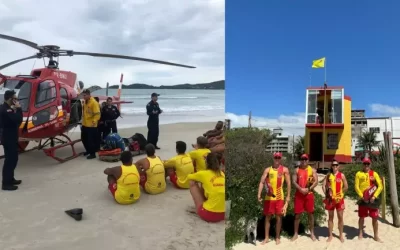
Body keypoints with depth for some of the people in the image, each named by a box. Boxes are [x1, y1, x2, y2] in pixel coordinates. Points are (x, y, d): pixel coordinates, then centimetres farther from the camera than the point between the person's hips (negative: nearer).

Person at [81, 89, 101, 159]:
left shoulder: (94, 102, -17)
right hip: (84, 124, 9)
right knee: (84, 138, 18)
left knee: (91, 140, -3)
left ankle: (93, 153, 8)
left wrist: (94, 121, -30)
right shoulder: (85, 102, 10)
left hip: (91, 126, -9)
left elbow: (97, 114, -21)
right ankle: (88, 150, 35)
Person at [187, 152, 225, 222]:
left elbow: (189, 176, 16)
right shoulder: (222, 174, 9)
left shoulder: (203, 174, -4)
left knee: (192, 183, 11)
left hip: (208, 214, -5)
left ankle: (200, 209, 17)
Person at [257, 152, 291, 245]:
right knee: (267, 217, 7)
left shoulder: (284, 170, 2)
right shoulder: (268, 169, 3)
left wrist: (288, 196, -2)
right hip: (269, 197, 1)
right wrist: (259, 194, -11)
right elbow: (262, 182, -1)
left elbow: (288, 183, 2)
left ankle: (277, 237, 21)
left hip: (279, 197, -1)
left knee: (279, 217, 7)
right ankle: (267, 237, 18)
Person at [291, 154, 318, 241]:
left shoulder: (312, 170, 3)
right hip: (299, 194, 0)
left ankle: (312, 233, 22)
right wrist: (300, 189, -18)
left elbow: (316, 181, -5)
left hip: (309, 194, 0)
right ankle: (296, 233, 13)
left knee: (311, 213, 8)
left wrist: (308, 189, -17)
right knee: (297, 214, 3)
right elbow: (294, 182, -3)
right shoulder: (297, 170, 3)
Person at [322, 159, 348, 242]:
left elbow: (346, 187, 0)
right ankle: (330, 235, 18)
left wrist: (341, 193, -5)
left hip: (339, 198, -1)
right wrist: (326, 193, -9)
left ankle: (341, 235, 21)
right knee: (330, 217, 9)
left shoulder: (341, 175, -1)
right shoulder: (328, 175, 3)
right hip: (330, 198, 1)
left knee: (340, 217, 5)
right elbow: (324, 186, 2)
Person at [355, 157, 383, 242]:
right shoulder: (359, 174, 1)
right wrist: (362, 197, -13)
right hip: (362, 199, 0)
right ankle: (361, 233, 24)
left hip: (372, 199, 1)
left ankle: (376, 236, 18)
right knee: (361, 217, 9)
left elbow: (380, 186, -3)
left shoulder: (374, 174, 2)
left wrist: (374, 196, -14)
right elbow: (356, 186, -2)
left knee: (375, 218, 4)